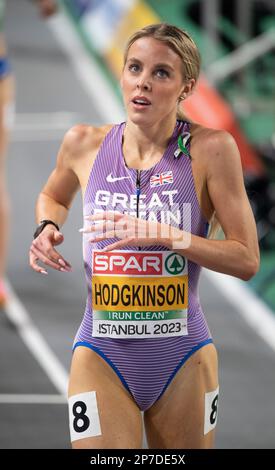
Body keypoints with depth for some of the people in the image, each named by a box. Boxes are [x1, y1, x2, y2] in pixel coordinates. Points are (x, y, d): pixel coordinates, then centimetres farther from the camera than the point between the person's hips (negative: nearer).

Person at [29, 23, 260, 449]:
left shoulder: (210, 150, -8)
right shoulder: (85, 144, 1)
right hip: (102, 358, 1)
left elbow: (246, 261, -9)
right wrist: (47, 229, 2)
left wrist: (165, 235, -21)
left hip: (183, 359, -1)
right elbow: (53, 197, 24)